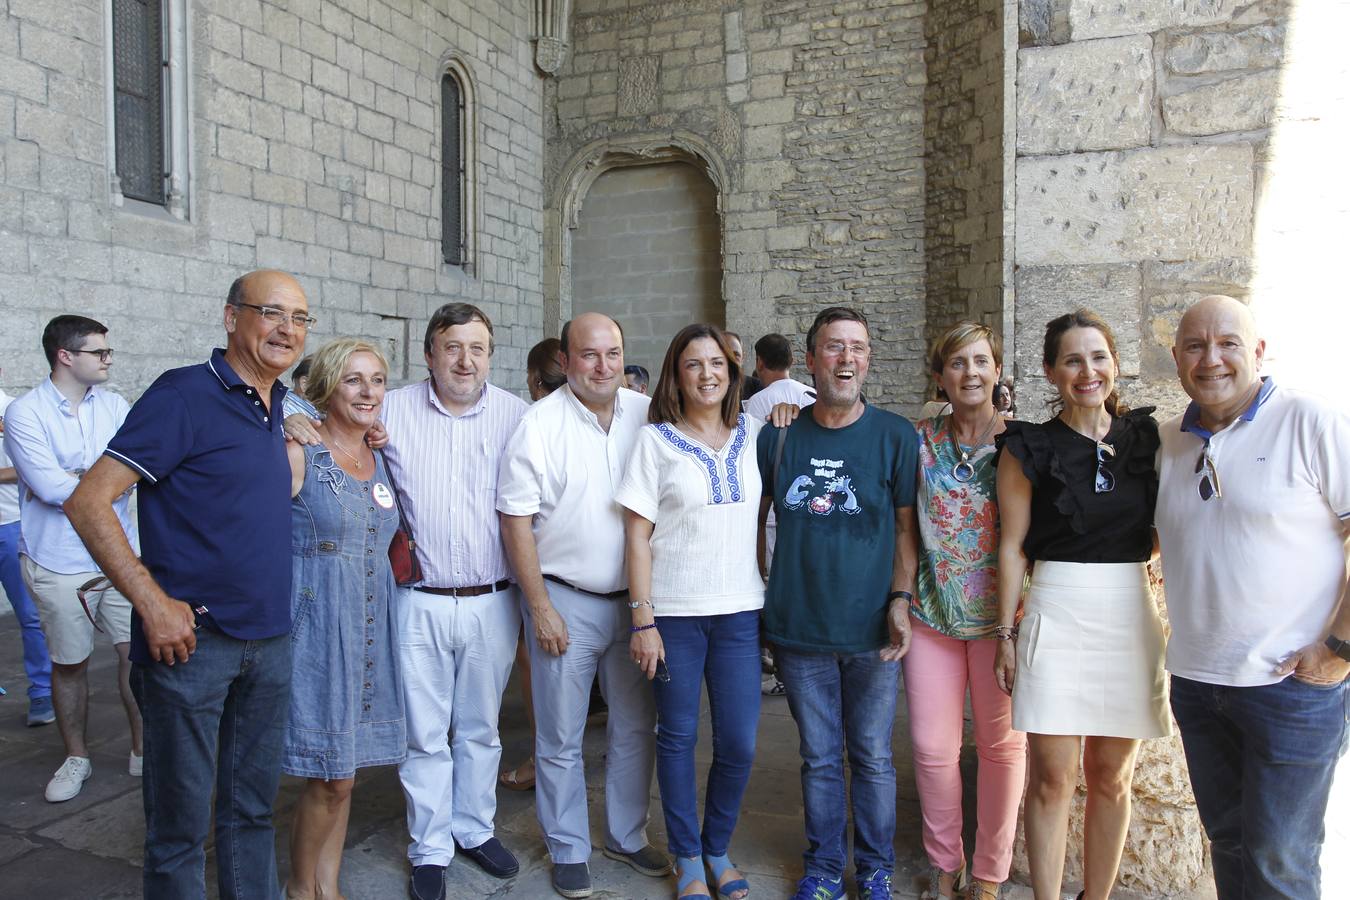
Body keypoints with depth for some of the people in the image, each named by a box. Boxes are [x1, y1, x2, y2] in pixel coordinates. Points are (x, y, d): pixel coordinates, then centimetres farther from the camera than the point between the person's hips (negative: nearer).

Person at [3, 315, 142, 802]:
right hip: (58, 565, -2)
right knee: (69, 664, 12)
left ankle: (143, 750, 19)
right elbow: (51, 489, -18)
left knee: (139, 651, 1)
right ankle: (76, 758, 30)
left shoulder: (113, 405, 3)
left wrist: (68, 480, -15)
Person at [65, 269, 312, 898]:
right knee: (181, 820, 8)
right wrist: (153, 603, -19)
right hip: (192, 639, -6)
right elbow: (88, 502, -15)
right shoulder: (184, 394, -12)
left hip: (270, 639, 7)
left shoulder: (277, 407, 9)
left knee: (253, 807, 19)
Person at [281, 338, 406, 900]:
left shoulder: (380, 460, 11)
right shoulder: (297, 455, -10)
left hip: (369, 626, 6)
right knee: (331, 778, 0)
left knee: (341, 773, 14)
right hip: (317, 624, -6)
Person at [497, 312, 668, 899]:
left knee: (636, 728, 15)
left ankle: (627, 835, 35)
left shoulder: (647, 415, 1)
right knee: (561, 739, 8)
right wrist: (540, 607, -10)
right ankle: (568, 851, 28)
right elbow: (516, 520, -8)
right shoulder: (540, 423, -9)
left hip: (634, 598, 4)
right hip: (566, 601, -3)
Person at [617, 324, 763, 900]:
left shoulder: (753, 435, 6)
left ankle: (717, 848, 30)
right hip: (674, 612, -2)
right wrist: (642, 620, -9)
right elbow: (637, 535, -4)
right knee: (678, 737, 8)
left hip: (740, 610, 3)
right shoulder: (655, 440, -1)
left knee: (739, 743, 5)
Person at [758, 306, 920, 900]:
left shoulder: (896, 436, -2)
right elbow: (752, 518, 11)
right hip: (799, 628, 1)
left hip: (872, 630, -1)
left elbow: (907, 527, 1)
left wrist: (901, 598, -10)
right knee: (819, 758, 13)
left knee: (873, 757, 12)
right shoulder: (779, 436, 2)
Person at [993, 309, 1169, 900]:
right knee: (1052, 779, 2)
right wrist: (1006, 632, -3)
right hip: (1057, 615, -3)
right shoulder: (1029, 448, -1)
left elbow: (1161, 531, 17)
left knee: (1111, 779, 12)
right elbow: (1012, 546, -1)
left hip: (1131, 615, 3)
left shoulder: (1145, 438, 8)